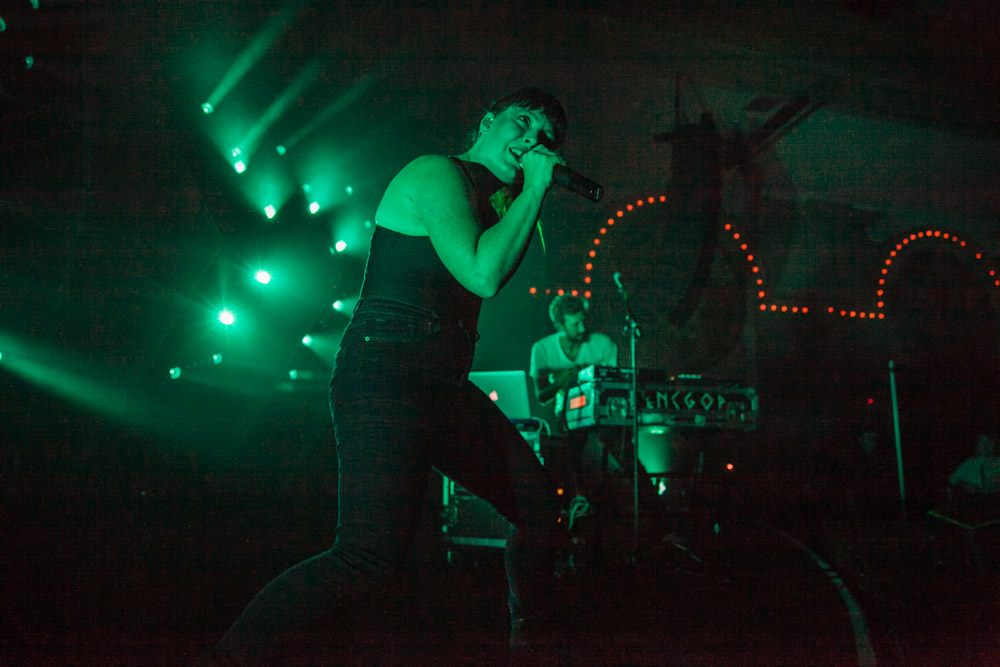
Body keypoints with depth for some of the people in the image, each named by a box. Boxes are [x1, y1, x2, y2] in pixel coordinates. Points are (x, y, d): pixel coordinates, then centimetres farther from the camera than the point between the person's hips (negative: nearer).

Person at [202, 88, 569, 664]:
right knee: (371, 556, -22)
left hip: (444, 385, 10)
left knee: (539, 504, 16)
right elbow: (482, 276, -20)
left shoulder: (487, 196, 20)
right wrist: (532, 191, -9)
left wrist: (527, 197, 17)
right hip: (387, 373, -10)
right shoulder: (437, 174, -8)